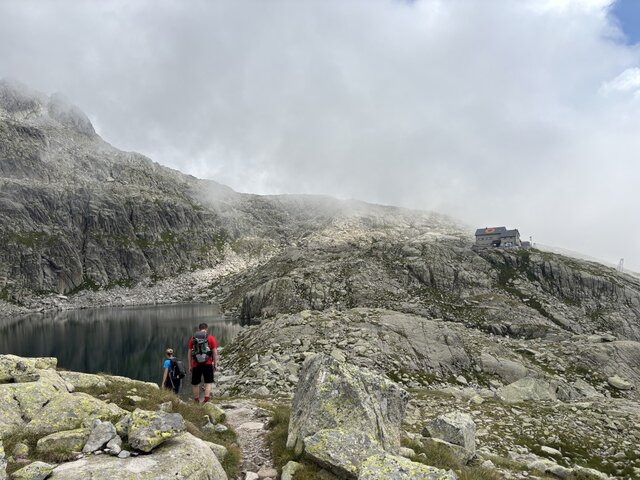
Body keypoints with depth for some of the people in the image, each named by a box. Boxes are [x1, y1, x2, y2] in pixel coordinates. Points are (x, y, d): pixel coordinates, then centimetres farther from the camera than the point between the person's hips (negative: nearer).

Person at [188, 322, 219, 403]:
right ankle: (206, 400, -7)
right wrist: (215, 364, 6)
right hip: (207, 363, -2)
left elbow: (190, 353, 8)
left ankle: (196, 402, 23)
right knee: (208, 382, 6)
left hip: (196, 364, 2)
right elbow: (215, 352, -2)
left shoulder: (192, 338, 7)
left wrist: (190, 366, 14)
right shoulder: (211, 338, 0)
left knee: (195, 383, 15)